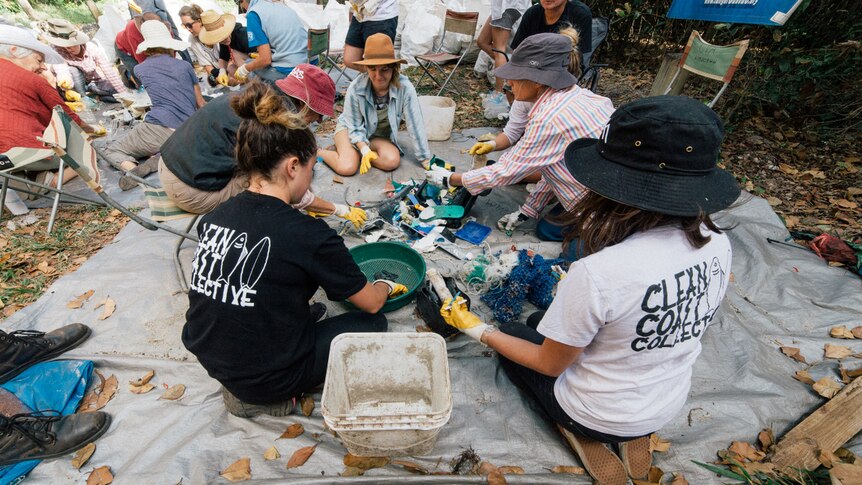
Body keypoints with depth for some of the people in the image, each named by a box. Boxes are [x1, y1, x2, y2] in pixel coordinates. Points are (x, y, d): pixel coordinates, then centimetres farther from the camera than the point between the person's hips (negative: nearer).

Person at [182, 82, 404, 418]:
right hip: (266, 379, -6)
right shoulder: (309, 235, -26)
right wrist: (387, 286, 12)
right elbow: (370, 303, -11)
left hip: (208, 357, 7)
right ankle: (270, 397, 5)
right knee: (372, 324, 8)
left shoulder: (215, 217, -7)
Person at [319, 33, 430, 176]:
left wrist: (426, 160, -20)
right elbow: (354, 126, -16)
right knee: (347, 167, -26)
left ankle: (354, 152, -1)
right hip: (351, 128, -2)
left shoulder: (405, 88, -28)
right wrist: (365, 150, -33)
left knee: (392, 161, -27)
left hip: (381, 135, 2)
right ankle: (318, 152, 6)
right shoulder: (356, 88, -27)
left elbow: (416, 124, -23)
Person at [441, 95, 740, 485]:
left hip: (600, 416, -5)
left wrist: (480, 331, -7)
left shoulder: (598, 272, -36)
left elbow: (551, 364, -19)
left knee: (514, 335, 17)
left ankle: (582, 436, 10)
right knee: (539, 322, 22)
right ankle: (634, 438, 19)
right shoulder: (718, 244, -15)